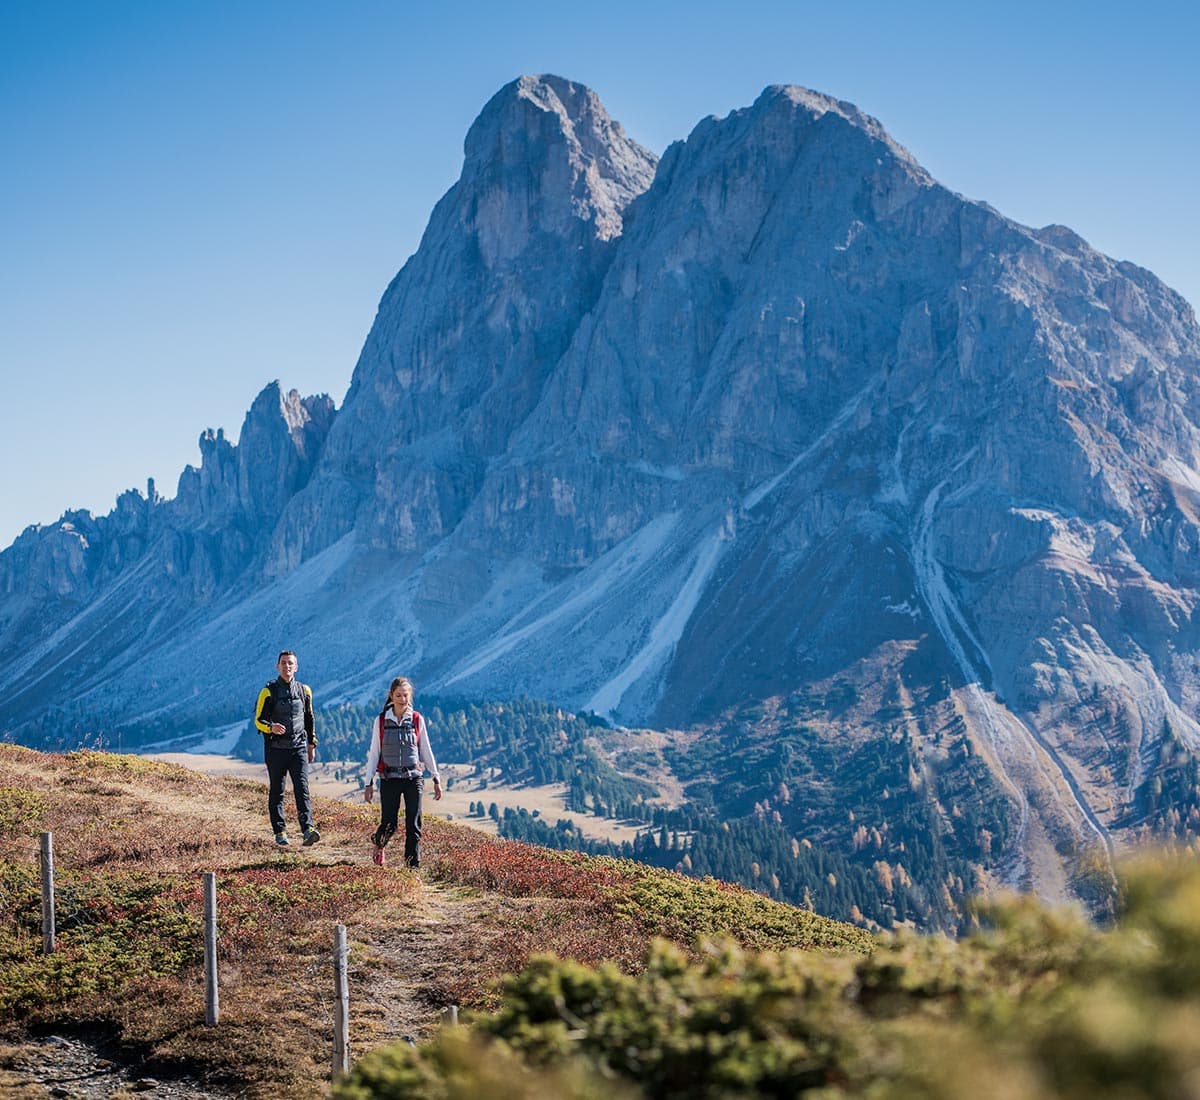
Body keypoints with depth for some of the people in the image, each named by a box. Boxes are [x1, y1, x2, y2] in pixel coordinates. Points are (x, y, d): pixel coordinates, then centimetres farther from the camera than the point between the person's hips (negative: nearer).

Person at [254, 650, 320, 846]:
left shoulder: (304, 690, 9)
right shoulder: (269, 691, -2)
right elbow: (259, 720, -3)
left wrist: (312, 745, 19)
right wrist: (271, 727, -24)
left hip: (298, 748, 2)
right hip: (276, 748, -2)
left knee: (302, 788, -10)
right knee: (277, 792, 5)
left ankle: (308, 829, -19)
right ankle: (280, 832, 12)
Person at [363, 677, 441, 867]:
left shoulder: (417, 720, 3)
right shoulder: (381, 721, 1)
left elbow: (426, 751, 8)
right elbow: (374, 753, 3)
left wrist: (436, 779, 8)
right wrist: (368, 783, 1)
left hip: (413, 778, 1)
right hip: (389, 779, -1)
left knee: (413, 825, -5)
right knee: (389, 824, 1)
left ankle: (413, 865, 0)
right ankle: (378, 844, 34)